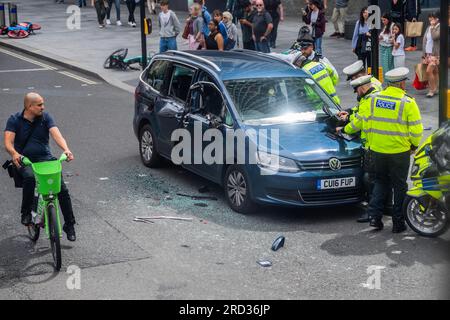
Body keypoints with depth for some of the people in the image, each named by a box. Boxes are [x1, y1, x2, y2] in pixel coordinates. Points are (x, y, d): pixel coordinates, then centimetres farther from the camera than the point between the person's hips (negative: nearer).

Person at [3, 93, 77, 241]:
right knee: (29, 177, -37)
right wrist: (14, 154, -35)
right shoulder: (14, 120, 0)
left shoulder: (45, 117, 4)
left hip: (45, 158, 2)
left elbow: (56, 134, -11)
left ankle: (69, 224, -2)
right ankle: (26, 213, -17)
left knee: (62, 188, -16)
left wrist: (66, 150, -31)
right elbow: (8, 142, -11)